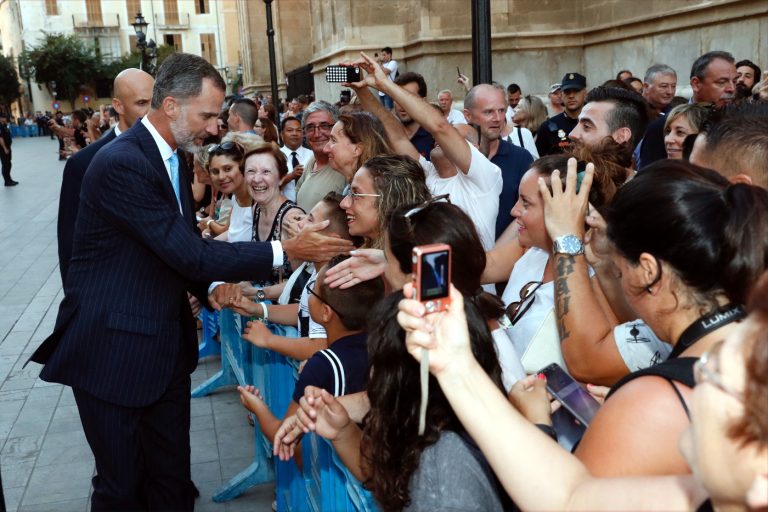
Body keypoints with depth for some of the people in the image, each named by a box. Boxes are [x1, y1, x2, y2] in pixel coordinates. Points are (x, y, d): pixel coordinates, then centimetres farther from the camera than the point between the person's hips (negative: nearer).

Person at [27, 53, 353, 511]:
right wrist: (284, 250, -20)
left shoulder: (172, 157, 8)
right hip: (114, 350, -8)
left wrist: (208, 286, -3)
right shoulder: (121, 163, -21)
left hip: (166, 346, 8)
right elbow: (187, 252, -24)